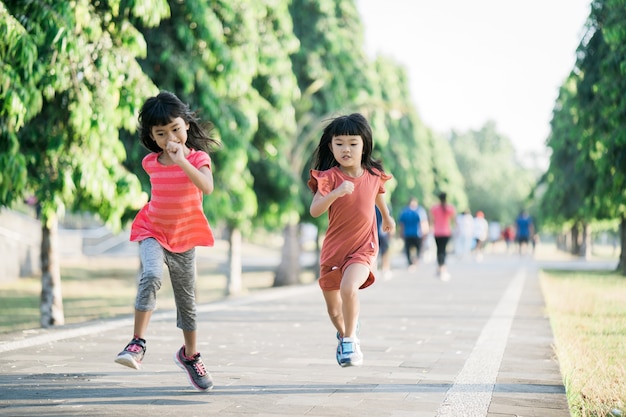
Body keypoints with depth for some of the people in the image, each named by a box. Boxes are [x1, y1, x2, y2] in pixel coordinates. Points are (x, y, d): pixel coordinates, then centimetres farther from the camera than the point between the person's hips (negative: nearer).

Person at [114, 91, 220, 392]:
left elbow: (207, 187, -33)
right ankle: (137, 343, -27)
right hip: (153, 233, 0)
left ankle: (190, 355, 31)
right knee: (151, 275, -30)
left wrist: (181, 161, -38)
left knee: (186, 299, 11)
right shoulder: (150, 162, -2)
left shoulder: (197, 158, -11)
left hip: (185, 238, 0)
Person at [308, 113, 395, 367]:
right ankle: (343, 335, 47)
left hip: (363, 248, -1)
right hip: (333, 249, 1)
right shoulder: (329, 177, -12)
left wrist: (387, 217, 39)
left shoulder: (374, 175, -3)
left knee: (349, 288, -30)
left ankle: (350, 340, -10)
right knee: (333, 309, 13)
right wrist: (335, 193, -41)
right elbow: (315, 210, -26)